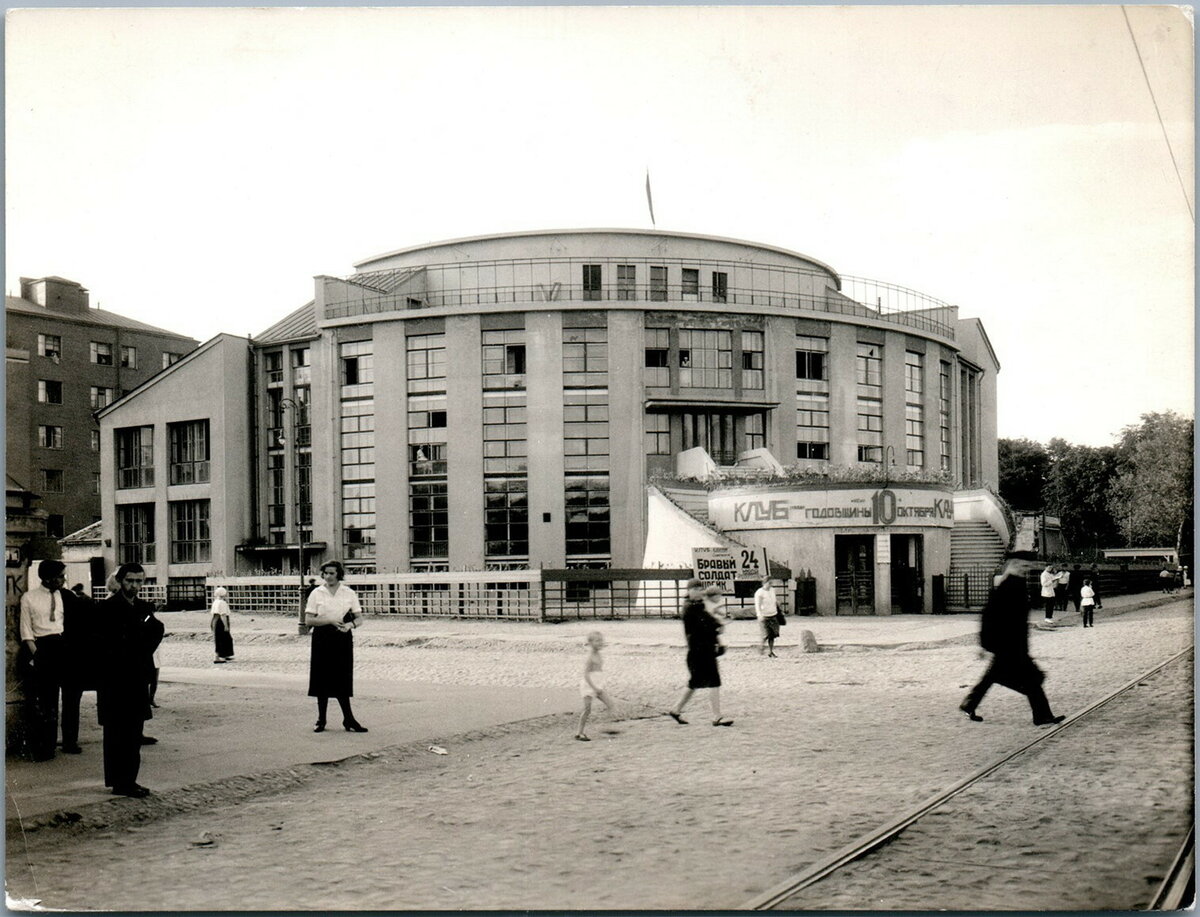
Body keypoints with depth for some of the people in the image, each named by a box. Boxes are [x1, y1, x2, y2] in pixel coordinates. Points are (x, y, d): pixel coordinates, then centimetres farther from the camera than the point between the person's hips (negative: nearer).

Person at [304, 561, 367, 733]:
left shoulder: (349, 593, 6)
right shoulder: (316, 593, 2)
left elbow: (359, 617, 6)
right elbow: (308, 620, -4)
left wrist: (350, 624, -16)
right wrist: (330, 621, -15)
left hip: (343, 639, 1)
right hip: (322, 639, -1)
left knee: (342, 680, 1)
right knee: (323, 680, 2)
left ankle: (348, 719, 7)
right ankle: (321, 720, 12)